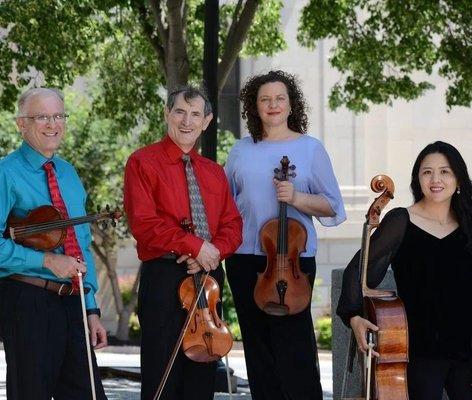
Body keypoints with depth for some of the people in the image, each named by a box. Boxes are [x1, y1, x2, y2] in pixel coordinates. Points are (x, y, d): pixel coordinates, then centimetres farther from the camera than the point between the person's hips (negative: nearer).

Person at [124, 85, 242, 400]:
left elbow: (232, 226, 11)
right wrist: (195, 246, -17)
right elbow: (144, 223, -12)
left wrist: (215, 251, -11)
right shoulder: (143, 162, -1)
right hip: (164, 277, -6)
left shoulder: (214, 172, 18)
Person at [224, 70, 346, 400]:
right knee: (258, 342, 6)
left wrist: (297, 198, -16)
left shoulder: (310, 147, 3)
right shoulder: (241, 151, 11)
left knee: (293, 343, -8)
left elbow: (332, 206, 1)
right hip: (245, 258, 3)